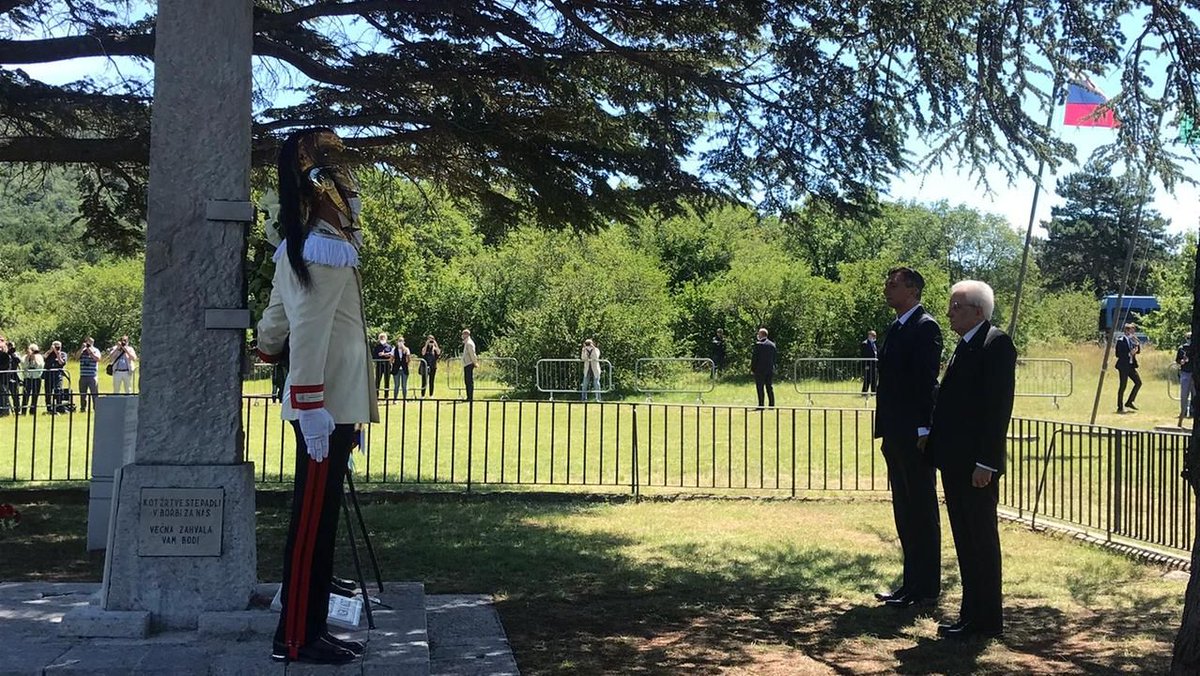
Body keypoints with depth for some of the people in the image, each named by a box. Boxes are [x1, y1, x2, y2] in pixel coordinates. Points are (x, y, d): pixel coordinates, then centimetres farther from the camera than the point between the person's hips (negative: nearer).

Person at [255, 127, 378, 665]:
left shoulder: (301, 245, 15)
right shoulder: (328, 248, -16)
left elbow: (277, 321, 25)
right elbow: (309, 332, -24)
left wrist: (268, 347, 46)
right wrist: (313, 408, -27)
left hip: (328, 404, 10)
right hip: (328, 406, -10)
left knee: (318, 518, 13)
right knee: (314, 520, -4)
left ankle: (308, 629, 20)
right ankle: (297, 637, 3)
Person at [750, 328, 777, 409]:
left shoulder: (758, 344, -11)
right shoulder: (772, 344, 8)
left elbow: (754, 357, -10)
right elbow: (774, 357, 11)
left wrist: (752, 368, -3)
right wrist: (773, 367, 16)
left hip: (760, 369, -6)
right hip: (770, 369, 6)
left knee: (760, 387, -2)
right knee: (769, 387, 11)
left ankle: (761, 405, -5)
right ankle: (772, 405, 10)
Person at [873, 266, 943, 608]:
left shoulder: (925, 327, -11)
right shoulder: (895, 329, 16)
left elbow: (926, 381, -17)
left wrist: (922, 430, -21)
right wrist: (886, 430, 15)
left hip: (915, 435, -9)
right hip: (896, 435, 10)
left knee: (922, 512, -1)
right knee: (905, 512, 14)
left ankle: (926, 587, 6)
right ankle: (912, 583, 22)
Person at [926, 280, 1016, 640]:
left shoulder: (996, 343, -13)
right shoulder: (965, 345, 16)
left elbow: (999, 406, -19)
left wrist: (985, 462, -22)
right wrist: (933, 438, 12)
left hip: (975, 465, -9)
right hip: (955, 462, 9)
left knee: (980, 541, -1)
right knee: (966, 542, 15)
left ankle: (986, 620, 9)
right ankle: (972, 614, 24)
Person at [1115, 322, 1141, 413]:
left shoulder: (1132, 339, 10)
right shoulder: (1121, 340, -12)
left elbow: (1138, 351, 13)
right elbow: (1118, 354, -16)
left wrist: (1137, 344, -4)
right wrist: (1129, 353, -21)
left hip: (1131, 365, 8)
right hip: (1123, 366, -8)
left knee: (1138, 382, 7)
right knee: (1123, 386, -4)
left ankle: (1129, 402, 18)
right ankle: (1120, 407, 3)